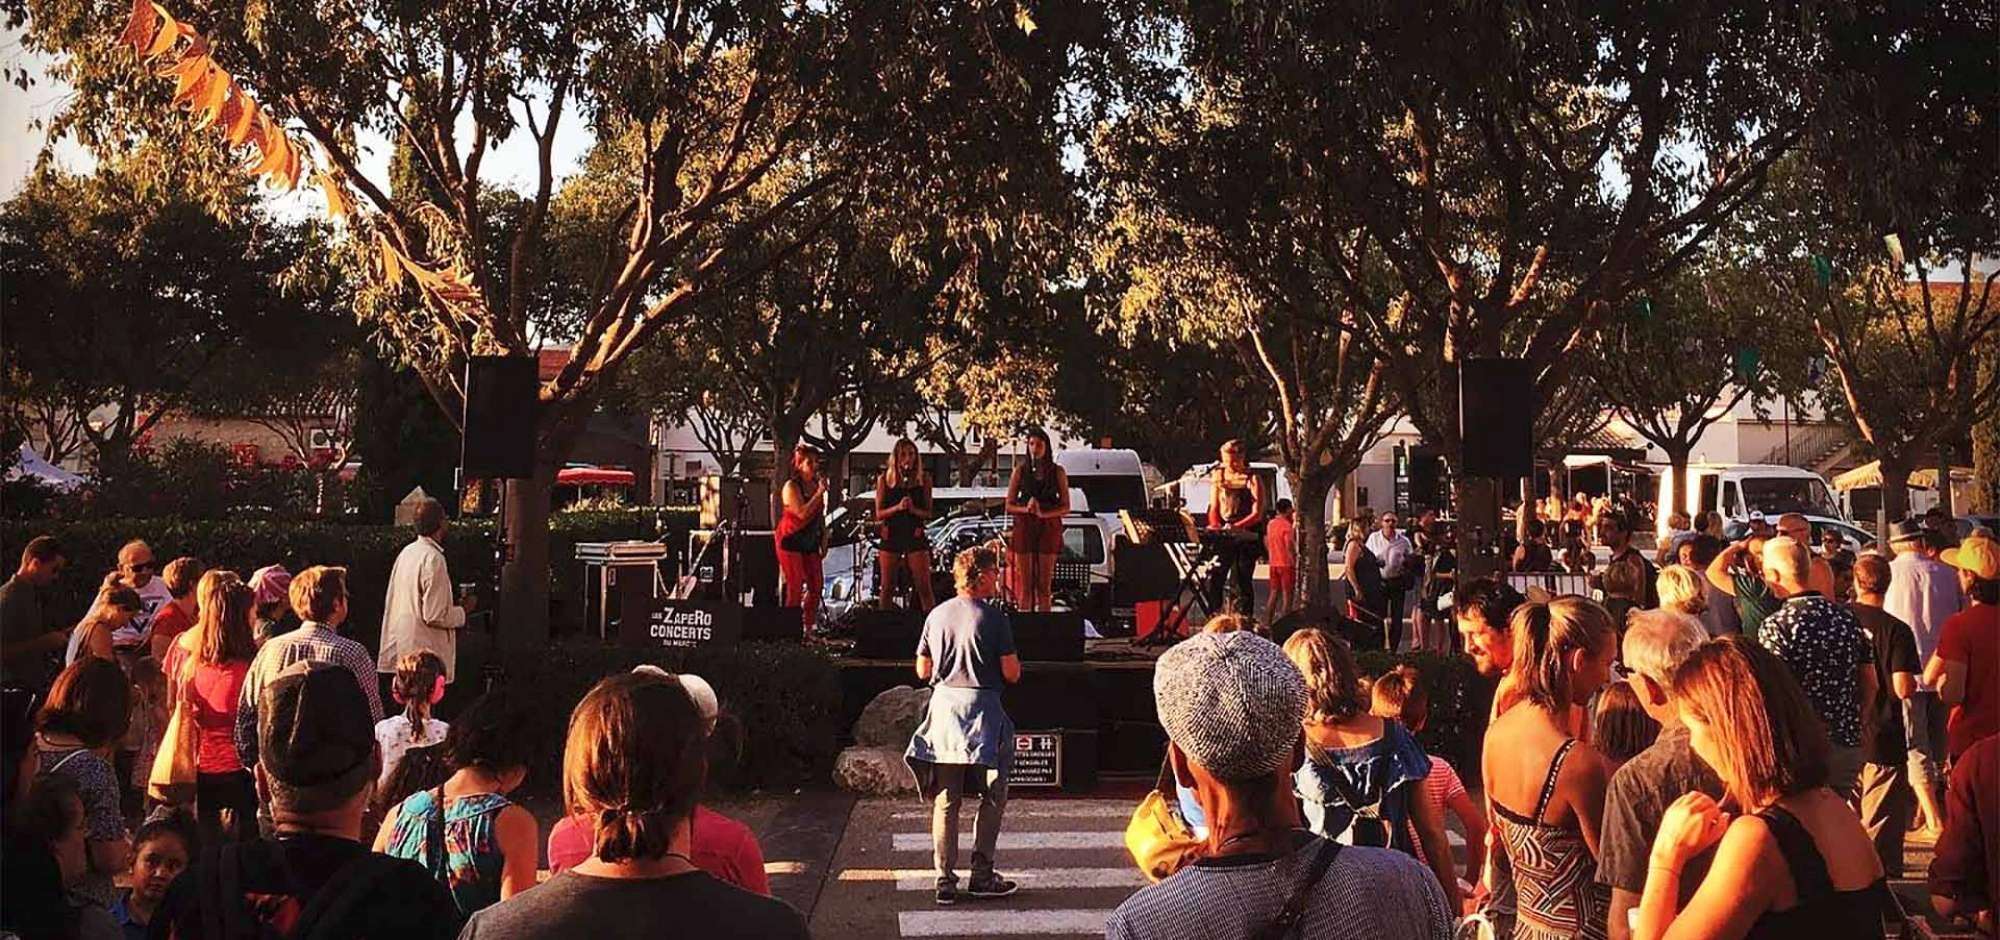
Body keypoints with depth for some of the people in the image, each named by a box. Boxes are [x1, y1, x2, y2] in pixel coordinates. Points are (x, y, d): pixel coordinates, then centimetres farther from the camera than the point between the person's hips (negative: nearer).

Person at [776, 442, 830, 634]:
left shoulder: (816, 485, 10)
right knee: (795, 587, -9)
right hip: (791, 541, -7)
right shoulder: (791, 487, -10)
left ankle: (808, 629, 11)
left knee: (816, 586, 3)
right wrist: (820, 493, -22)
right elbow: (802, 513, -22)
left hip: (810, 542, 7)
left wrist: (824, 541, 15)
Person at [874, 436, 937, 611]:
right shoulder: (884, 479, 2)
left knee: (924, 587, -4)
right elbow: (879, 513, 1)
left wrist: (914, 509, -16)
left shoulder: (923, 479, 3)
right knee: (887, 587, 7)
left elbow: (928, 513, 4)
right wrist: (897, 507, -16)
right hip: (891, 536, 1)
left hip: (915, 536, -1)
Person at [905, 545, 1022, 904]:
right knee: (992, 796, 10)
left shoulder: (936, 615, 5)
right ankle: (981, 875, 10)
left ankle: (945, 879, 6)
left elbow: (923, 670, 9)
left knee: (945, 799, 7)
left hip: (943, 703, 4)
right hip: (982, 708, -4)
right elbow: (1012, 673, -10)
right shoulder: (993, 616, -9)